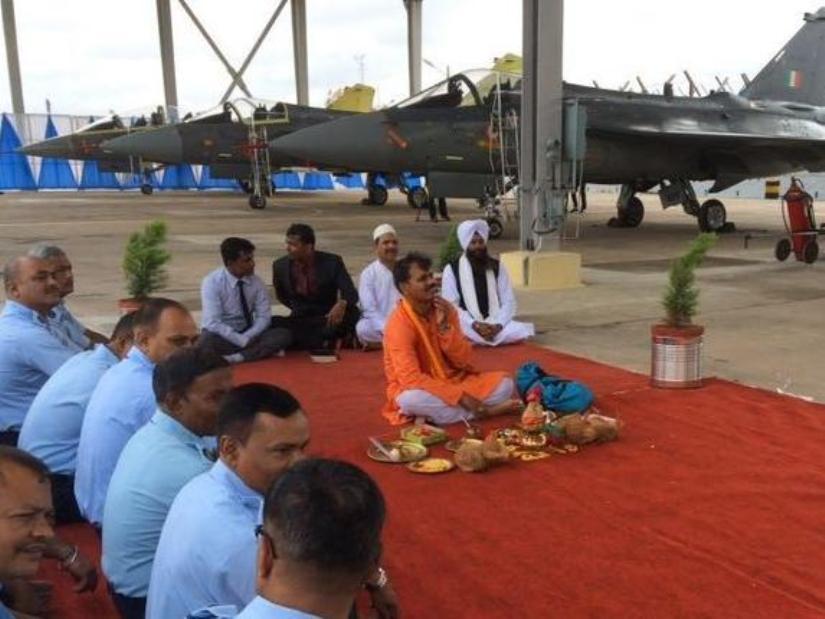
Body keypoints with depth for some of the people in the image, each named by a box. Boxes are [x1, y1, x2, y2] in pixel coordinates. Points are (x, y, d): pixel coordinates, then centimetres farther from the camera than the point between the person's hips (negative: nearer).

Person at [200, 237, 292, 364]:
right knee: (208, 341, -38)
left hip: (248, 335, 4)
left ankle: (238, 357, -28)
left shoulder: (255, 281, -4)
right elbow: (213, 323, -23)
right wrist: (242, 341, -27)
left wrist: (247, 338, -21)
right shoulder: (212, 282, -16)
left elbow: (264, 317, -4)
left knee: (283, 335, -21)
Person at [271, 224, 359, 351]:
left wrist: (342, 304, -39)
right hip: (300, 321, 2)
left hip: (327, 319, -2)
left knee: (351, 312, -32)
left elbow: (351, 294, -18)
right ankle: (327, 342, -22)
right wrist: (298, 309, 4)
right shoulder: (280, 266, -5)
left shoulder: (332, 262, -12)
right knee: (272, 323, -28)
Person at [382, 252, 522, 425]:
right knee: (411, 398, -39)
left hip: (454, 381, 5)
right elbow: (411, 379, -26)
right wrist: (460, 397, -29)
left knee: (504, 382, -12)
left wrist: (445, 326, -20)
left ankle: (436, 413, -15)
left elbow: (462, 361, -4)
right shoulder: (399, 324, -19)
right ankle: (485, 411, -22)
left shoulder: (445, 309, -2)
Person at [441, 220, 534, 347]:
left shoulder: (498, 267, 10)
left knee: (524, 330, -26)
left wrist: (498, 325, -14)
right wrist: (475, 325, -19)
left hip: (496, 325, 3)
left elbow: (508, 302, 6)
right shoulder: (451, 270, 3)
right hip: (469, 326, -2)